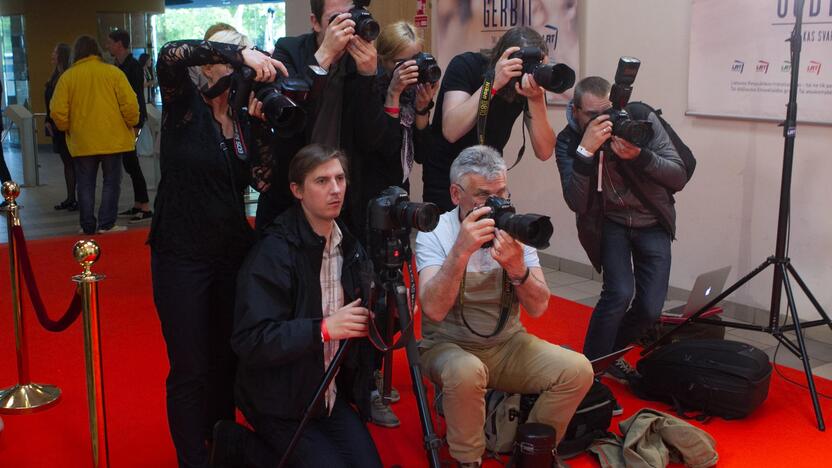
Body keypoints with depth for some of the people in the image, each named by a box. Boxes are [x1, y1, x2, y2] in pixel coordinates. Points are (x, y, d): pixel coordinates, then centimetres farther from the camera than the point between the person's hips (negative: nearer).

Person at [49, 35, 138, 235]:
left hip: (82, 141, 1)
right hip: (112, 139, -1)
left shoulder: (67, 77, 0)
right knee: (111, 182, 7)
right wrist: (130, 124, 7)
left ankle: (88, 225, 13)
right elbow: (130, 103, -9)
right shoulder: (113, 72, -4)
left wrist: (67, 128, 14)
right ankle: (106, 224, 4)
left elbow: (58, 111, -3)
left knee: (85, 184, 10)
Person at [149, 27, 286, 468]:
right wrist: (239, 52, -33)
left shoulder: (245, 119, 8)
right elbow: (170, 55, -26)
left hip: (233, 253, 5)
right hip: (182, 255, -5)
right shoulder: (184, 105, -5)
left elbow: (264, 181, -3)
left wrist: (261, 122, -12)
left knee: (228, 360, 15)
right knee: (190, 369, 1)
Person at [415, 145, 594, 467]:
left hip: (507, 344, 4)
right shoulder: (434, 233, -12)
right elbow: (434, 310, -27)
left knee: (578, 370, -17)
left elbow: (538, 308, -10)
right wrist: (460, 251, -39)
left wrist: (516, 268, -30)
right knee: (467, 373, -36)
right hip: (448, 347, -4)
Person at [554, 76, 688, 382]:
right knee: (620, 292, -24)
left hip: (652, 222, 2)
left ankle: (610, 353, 26)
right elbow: (577, 203, -27)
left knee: (650, 309, -4)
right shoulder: (569, 141, -16)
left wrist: (640, 156, -33)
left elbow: (679, 178, -15)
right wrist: (586, 150, -38)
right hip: (609, 222, -2)